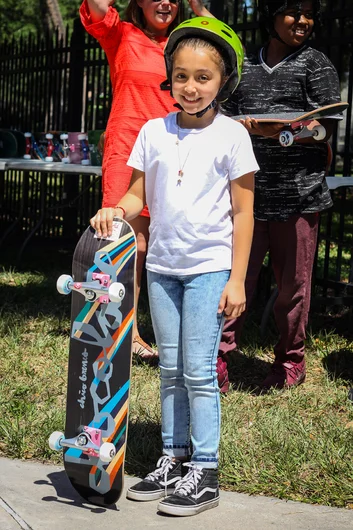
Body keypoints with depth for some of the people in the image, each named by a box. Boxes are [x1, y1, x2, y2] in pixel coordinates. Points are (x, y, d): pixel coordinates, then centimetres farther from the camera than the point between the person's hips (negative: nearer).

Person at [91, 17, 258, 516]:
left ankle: (205, 473, 4)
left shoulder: (231, 135, -6)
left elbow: (242, 212, -5)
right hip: (162, 265, 4)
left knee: (199, 371, -5)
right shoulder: (154, 132, 5)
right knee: (170, 369, 11)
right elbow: (138, 195, 10)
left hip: (209, 266, -4)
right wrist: (115, 211, -14)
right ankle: (173, 460, 21)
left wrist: (236, 280, -8)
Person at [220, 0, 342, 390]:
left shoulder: (316, 64, 4)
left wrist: (279, 132, -21)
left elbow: (325, 127, -4)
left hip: (298, 193, -2)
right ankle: (218, 357, 4)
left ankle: (291, 362, 19)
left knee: (293, 282, 5)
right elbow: (228, 120, 21)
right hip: (247, 191, 2)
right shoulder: (245, 66, 14)